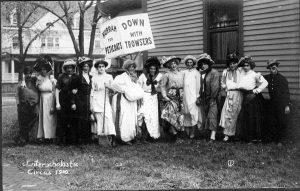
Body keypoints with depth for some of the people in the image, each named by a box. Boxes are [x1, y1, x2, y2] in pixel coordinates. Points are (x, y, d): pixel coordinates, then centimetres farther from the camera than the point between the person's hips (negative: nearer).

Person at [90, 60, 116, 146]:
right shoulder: (94, 78, 11)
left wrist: (108, 86, -11)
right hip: (96, 100, 1)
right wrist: (91, 104, 8)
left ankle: (112, 137, -22)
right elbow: (92, 91, 12)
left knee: (108, 117, -15)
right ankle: (99, 137, 3)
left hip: (106, 100, -1)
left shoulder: (109, 77, 10)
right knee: (98, 119, -4)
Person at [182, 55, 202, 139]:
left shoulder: (196, 72, 3)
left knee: (193, 113, -7)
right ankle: (187, 131, 6)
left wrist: (197, 96, -4)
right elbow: (182, 84, 13)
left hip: (193, 95, -3)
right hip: (185, 96, 3)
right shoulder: (184, 72, 13)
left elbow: (198, 85, 1)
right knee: (186, 113, 2)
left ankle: (192, 132, -4)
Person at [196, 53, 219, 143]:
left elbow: (215, 87, -10)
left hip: (212, 98, -6)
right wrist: (200, 97, 3)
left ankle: (212, 136, -11)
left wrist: (212, 98, -13)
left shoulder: (214, 73, -4)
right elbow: (200, 86, 12)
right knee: (205, 116, 4)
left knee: (212, 116, -9)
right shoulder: (201, 74, 12)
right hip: (204, 98, 6)